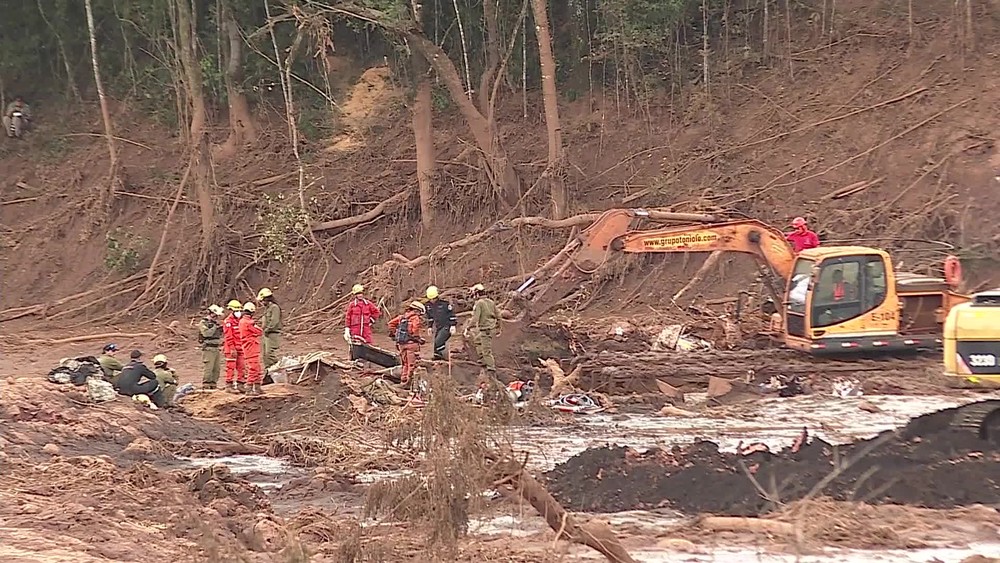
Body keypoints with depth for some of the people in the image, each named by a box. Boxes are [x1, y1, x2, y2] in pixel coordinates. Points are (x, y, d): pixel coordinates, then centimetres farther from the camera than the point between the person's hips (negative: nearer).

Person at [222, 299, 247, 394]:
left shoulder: (239, 321, 16)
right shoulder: (228, 321, -10)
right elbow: (228, 337, -16)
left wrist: (243, 347, 19)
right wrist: (232, 349, -20)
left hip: (240, 349, 8)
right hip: (231, 350, -8)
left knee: (242, 367, 8)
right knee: (231, 367, -5)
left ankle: (240, 385, 14)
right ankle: (229, 385, -2)